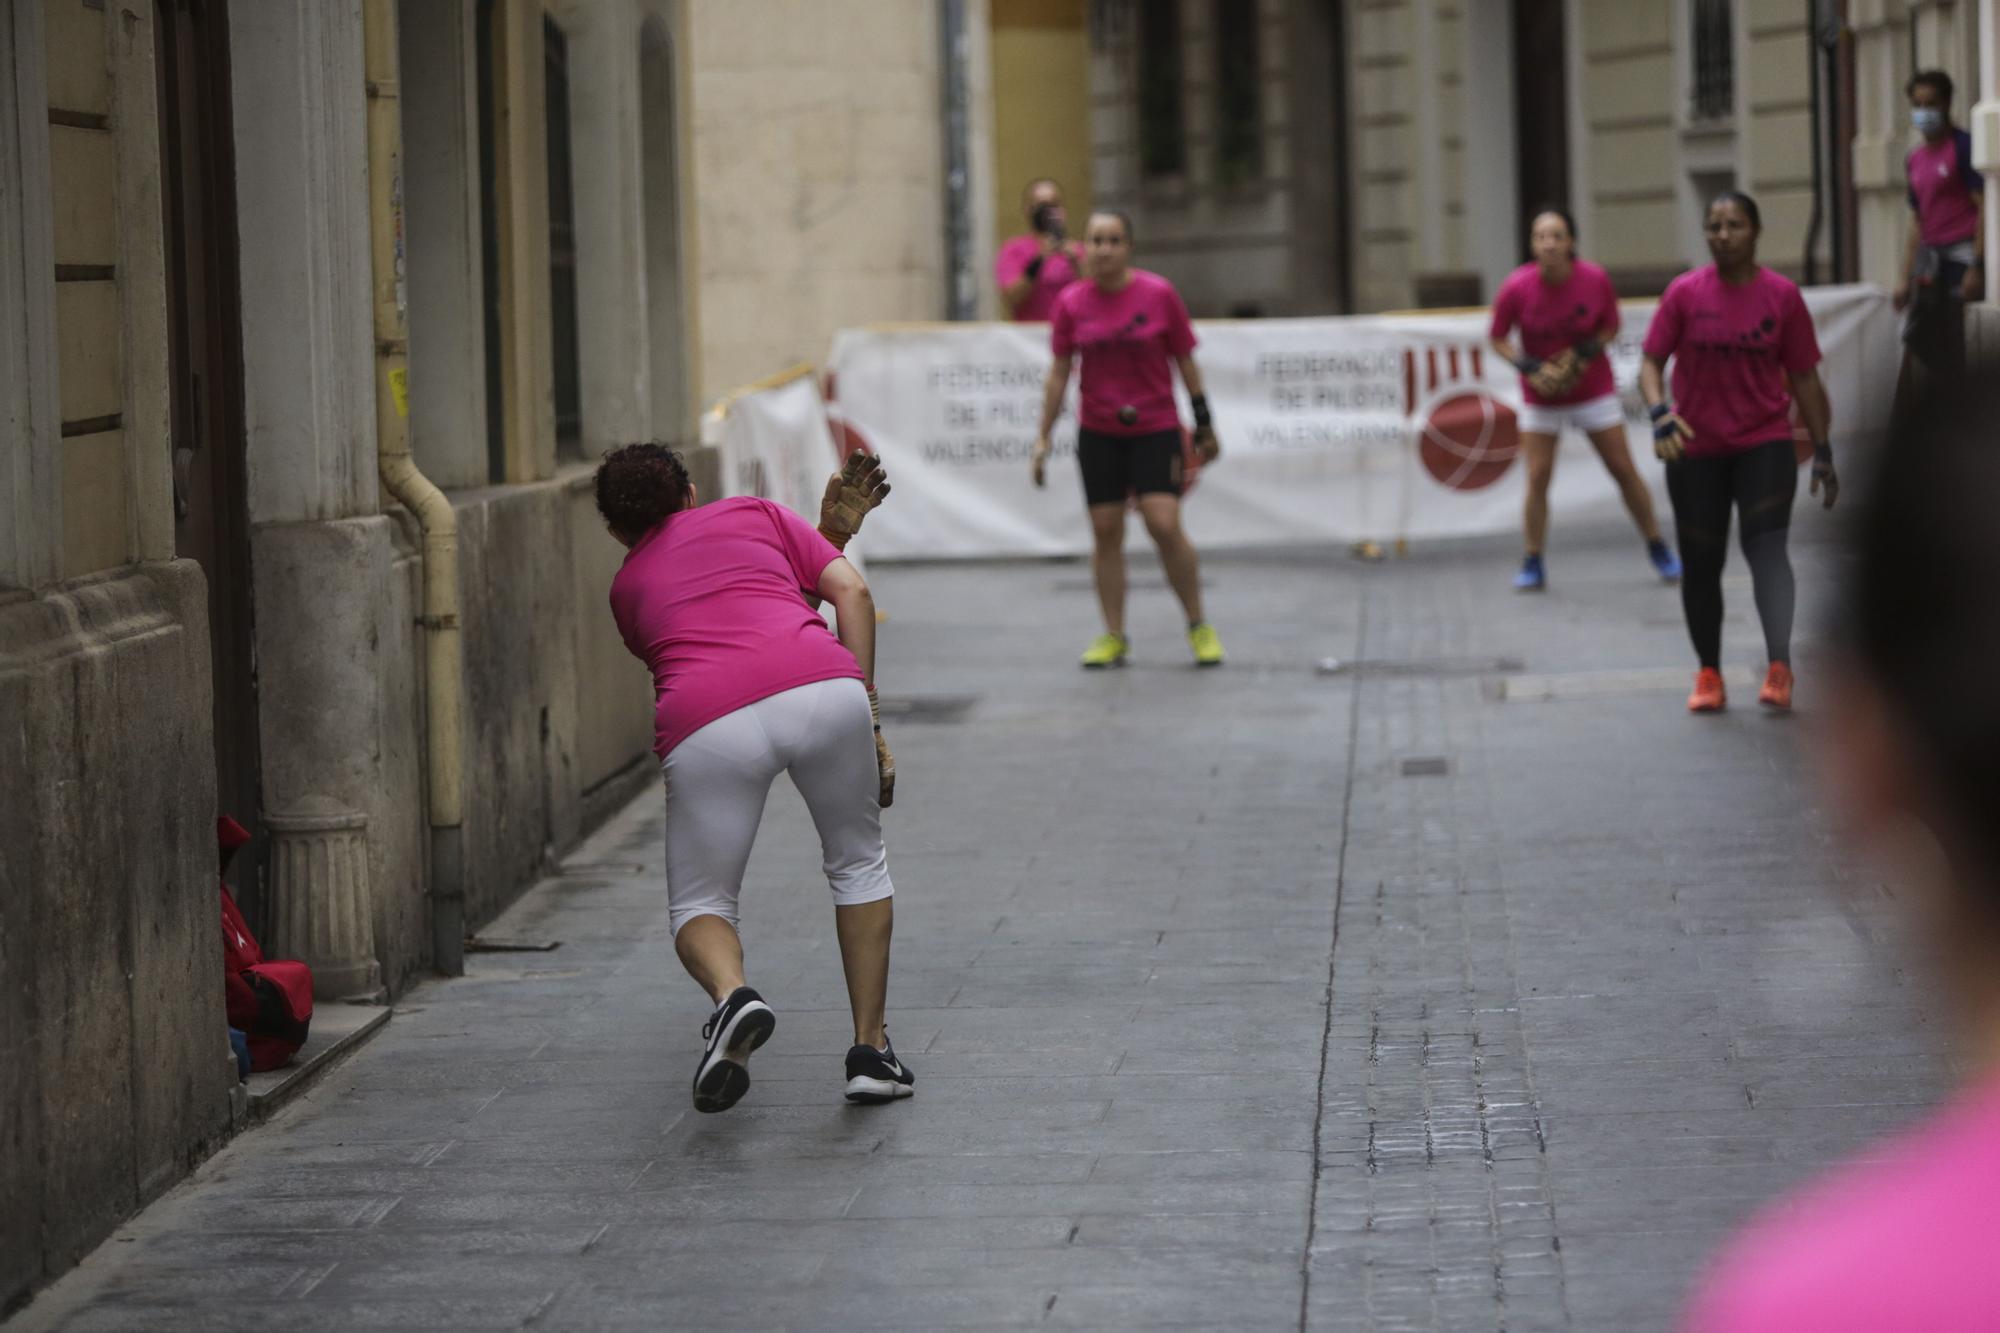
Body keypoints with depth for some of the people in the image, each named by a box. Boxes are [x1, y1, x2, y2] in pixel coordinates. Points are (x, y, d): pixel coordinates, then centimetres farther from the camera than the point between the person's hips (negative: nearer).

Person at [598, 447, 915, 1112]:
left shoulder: (626, 589, 32)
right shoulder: (756, 514, 28)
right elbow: (851, 591, 15)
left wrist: (835, 529, 41)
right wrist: (868, 716, 14)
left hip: (707, 726, 0)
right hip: (822, 688, 0)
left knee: (698, 906, 16)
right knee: (858, 863, 25)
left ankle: (732, 995, -17)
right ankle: (871, 1050, 20)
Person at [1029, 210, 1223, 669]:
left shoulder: (1159, 294, -6)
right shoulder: (1072, 303, -1)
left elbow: (1186, 362, 1)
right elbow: (1059, 373, 5)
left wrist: (1204, 425, 3)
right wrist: (1043, 437, 3)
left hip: (1155, 429, -2)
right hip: (1098, 435, 2)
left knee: (1165, 526, -13)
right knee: (1105, 530, 1)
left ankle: (1198, 626, 3)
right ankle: (1113, 636, 10)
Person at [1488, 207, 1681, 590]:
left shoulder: (1596, 280, -16)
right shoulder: (1517, 288, -17)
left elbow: (1611, 326, 0)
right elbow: (1498, 339, -5)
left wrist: (1585, 353, -18)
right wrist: (1528, 366, -20)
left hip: (1593, 389, 0)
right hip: (1540, 397, 0)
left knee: (1624, 469, 3)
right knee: (1538, 477, -7)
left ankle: (1658, 550, 18)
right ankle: (1532, 564, 4)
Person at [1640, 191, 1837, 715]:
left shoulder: (1782, 295, -1)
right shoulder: (1684, 293, -2)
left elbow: (1804, 378, 6)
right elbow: (1651, 362, -2)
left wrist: (1822, 451, 6)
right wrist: (1660, 412, -22)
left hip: (1765, 444, -1)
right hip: (1696, 450, 1)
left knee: (1767, 545, -18)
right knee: (1701, 564, 5)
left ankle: (1779, 666, -27)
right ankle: (1709, 674, 20)